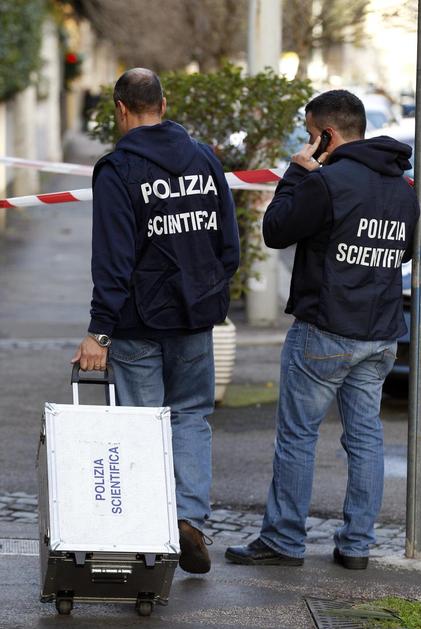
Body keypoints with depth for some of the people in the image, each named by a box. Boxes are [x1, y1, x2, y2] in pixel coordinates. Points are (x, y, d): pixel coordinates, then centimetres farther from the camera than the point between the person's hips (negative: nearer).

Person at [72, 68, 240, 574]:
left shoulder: (117, 171, -11)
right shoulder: (205, 160, 6)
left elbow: (112, 260, -17)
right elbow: (229, 244, 9)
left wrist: (100, 330, -16)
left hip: (139, 323, -4)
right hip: (196, 320, 4)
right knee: (192, 414, 14)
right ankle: (190, 516, -3)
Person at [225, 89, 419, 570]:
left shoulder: (328, 182, -16)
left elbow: (275, 231, -8)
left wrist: (297, 174, 0)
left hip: (323, 332, -7)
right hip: (382, 335, 7)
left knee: (297, 435, 1)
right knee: (365, 436, 9)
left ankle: (284, 540, 5)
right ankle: (356, 544, 11)